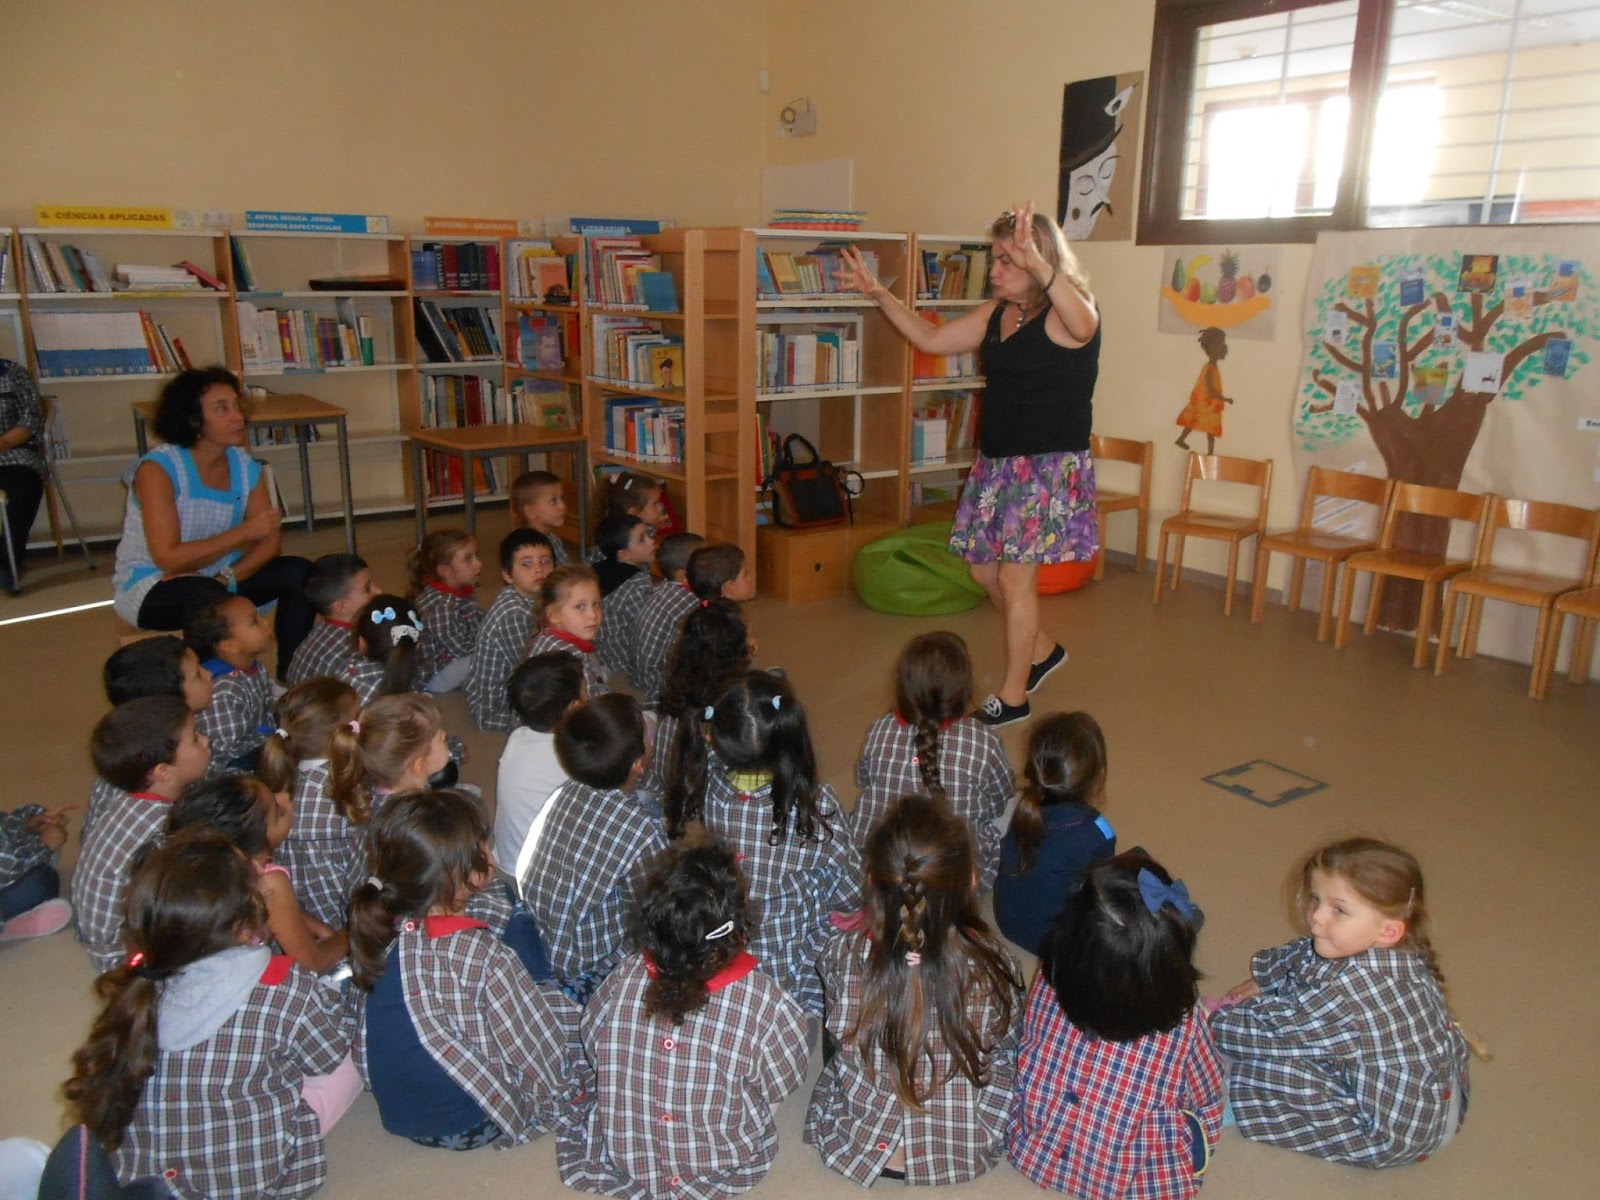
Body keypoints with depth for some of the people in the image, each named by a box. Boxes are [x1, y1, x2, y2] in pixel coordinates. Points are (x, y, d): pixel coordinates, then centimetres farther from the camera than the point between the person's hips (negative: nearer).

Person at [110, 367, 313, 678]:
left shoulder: (245, 466, -2)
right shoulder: (158, 469, -19)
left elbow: (270, 541, -6)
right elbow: (168, 559, -26)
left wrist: (227, 578, -23)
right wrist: (244, 532, -28)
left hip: (217, 581, 6)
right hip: (148, 588, -6)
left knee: (300, 572, -14)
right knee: (209, 599, -37)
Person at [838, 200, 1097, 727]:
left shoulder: (1066, 312, -14)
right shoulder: (996, 314, 9)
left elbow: (1083, 324, -39)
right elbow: (931, 339, 15)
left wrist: (1037, 263, -54)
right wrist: (880, 294, 6)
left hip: (1049, 466, -8)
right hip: (997, 461, 8)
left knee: (1015, 576, -3)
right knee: (984, 568, 14)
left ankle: (1013, 698, 13)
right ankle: (1041, 650, 37)